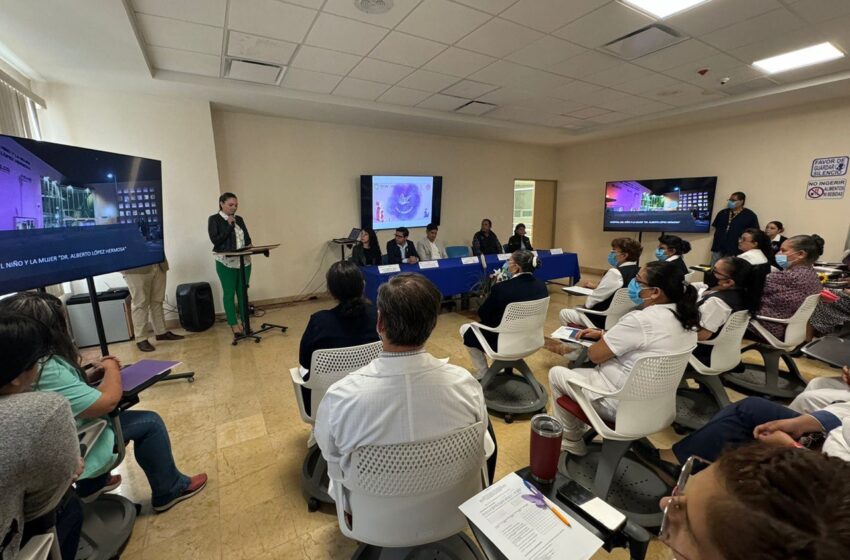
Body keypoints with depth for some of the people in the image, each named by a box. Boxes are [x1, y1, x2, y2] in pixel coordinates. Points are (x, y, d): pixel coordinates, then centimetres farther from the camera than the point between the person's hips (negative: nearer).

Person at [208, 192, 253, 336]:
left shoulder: (239, 219, 12)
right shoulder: (214, 219, -1)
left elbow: (247, 238, 13)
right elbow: (215, 240, -10)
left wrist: (249, 245, -9)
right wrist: (229, 226, -12)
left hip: (244, 261, 4)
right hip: (226, 263, -4)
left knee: (243, 292, 8)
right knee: (229, 293, 3)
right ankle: (234, 324, 12)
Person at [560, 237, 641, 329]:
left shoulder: (615, 273, -25)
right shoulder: (637, 272, 0)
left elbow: (596, 298, -18)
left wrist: (586, 303, 0)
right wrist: (597, 286, 15)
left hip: (605, 319, -9)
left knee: (564, 313, 5)